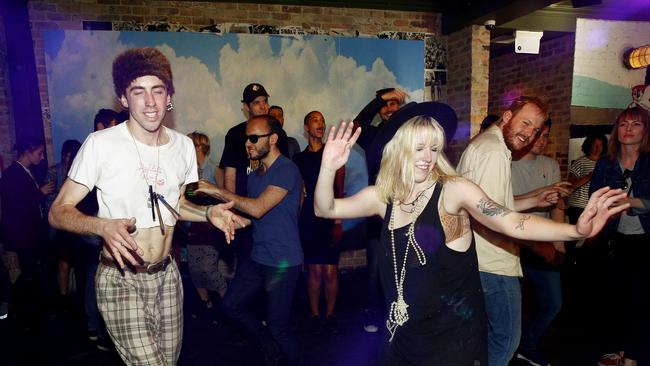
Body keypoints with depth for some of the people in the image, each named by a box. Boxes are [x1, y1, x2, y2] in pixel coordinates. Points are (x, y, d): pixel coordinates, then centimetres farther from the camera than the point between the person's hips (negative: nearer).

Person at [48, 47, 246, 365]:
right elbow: (58, 212, -9)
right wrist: (103, 226, -29)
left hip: (166, 275, 5)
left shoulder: (184, 145, 3)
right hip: (120, 279, -5)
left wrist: (209, 213, -2)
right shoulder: (100, 143, -14)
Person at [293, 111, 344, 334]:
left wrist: (338, 223, -4)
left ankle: (330, 315, 17)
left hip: (330, 220, 0)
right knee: (315, 270, 0)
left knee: (330, 271, -1)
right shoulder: (299, 159, 9)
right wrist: (296, 222, 5)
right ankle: (315, 316, 16)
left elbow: (340, 191, 3)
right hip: (309, 221, 0)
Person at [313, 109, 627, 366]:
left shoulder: (453, 189, -12)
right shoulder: (383, 196, -1)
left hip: (454, 335, -4)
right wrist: (328, 168, -15)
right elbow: (325, 209, 2)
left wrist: (575, 230, -33)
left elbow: (512, 223, -19)